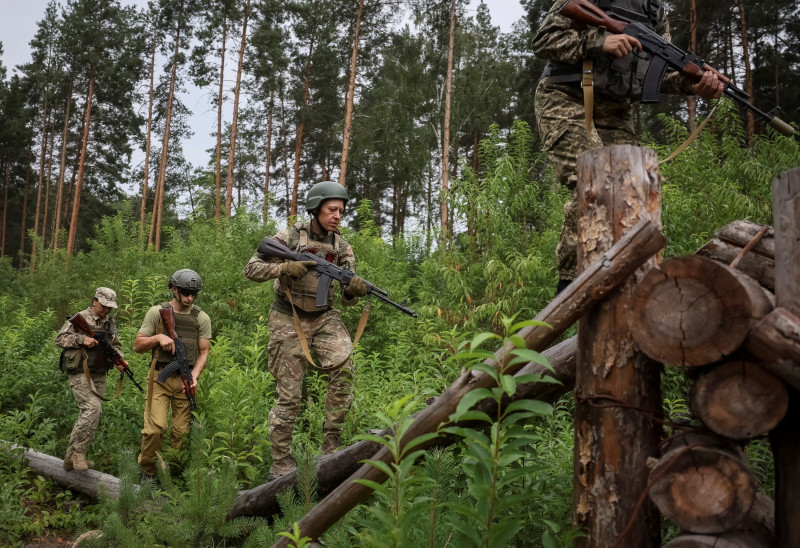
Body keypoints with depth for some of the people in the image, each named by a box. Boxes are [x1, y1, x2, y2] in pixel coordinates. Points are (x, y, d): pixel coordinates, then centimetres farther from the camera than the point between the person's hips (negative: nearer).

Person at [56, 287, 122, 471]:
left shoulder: (110, 322, 13)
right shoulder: (80, 318, -6)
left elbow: (116, 345, 17)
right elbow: (60, 338, -7)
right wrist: (82, 339, -21)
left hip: (99, 375, 7)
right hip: (81, 374, -7)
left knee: (88, 416, 9)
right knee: (92, 409, -21)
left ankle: (71, 457, 18)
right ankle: (79, 451, -9)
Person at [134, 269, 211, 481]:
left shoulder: (202, 318, 7)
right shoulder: (157, 312, 4)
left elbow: (204, 352, 8)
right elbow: (138, 346, 6)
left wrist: (194, 374, -8)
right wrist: (158, 338, -13)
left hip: (185, 379, 2)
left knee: (182, 431, 1)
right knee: (156, 427, -11)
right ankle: (147, 470, 10)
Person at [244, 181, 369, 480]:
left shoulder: (342, 248, 1)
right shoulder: (289, 237, -9)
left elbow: (347, 300, 1)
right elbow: (251, 269, -8)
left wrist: (354, 289, -23)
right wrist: (284, 267, -25)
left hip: (324, 318, 3)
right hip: (289, 320, -3)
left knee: (343, 369, -24)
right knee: (289, 397, -1)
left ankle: (331, 442, -10)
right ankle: (280, 464, 14)